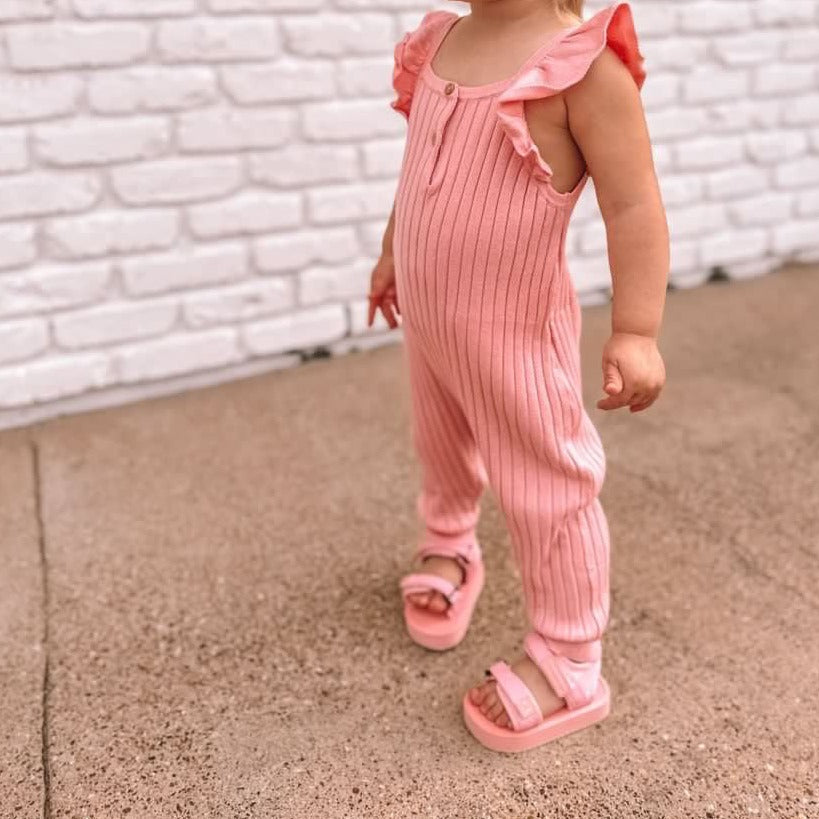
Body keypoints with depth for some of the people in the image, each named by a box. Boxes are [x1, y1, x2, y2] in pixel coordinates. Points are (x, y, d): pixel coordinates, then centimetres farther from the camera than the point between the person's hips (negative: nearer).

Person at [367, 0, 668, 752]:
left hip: (513, 333, -7)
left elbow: (633, 208, -21)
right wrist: (391, 253, 25)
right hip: (426, 320, 8)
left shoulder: (584, 62, -21)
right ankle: (449, 550, 58)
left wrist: (636, 333, -25)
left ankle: (569, 667, 23)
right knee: (442, 449, 28)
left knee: (542, 490, 4)